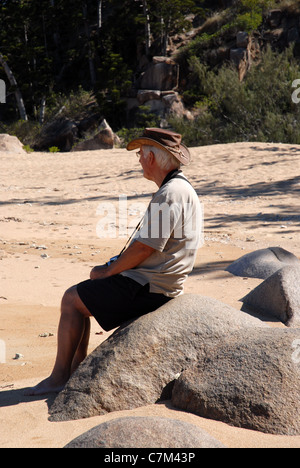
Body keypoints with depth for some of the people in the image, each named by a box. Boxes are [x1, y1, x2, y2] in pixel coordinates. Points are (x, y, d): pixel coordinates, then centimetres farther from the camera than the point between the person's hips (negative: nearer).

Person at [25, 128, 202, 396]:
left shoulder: (170, 194, -20)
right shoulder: (179, 188, 14)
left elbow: (144, 248, -23)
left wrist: (107, 272, -9)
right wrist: (113, 267, 11)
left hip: (151, 286, -10)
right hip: (153, 278, 10)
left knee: (72, 299, -6)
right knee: (80, 294, 18)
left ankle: (60, 378, 1)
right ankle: (77, 369, 20)